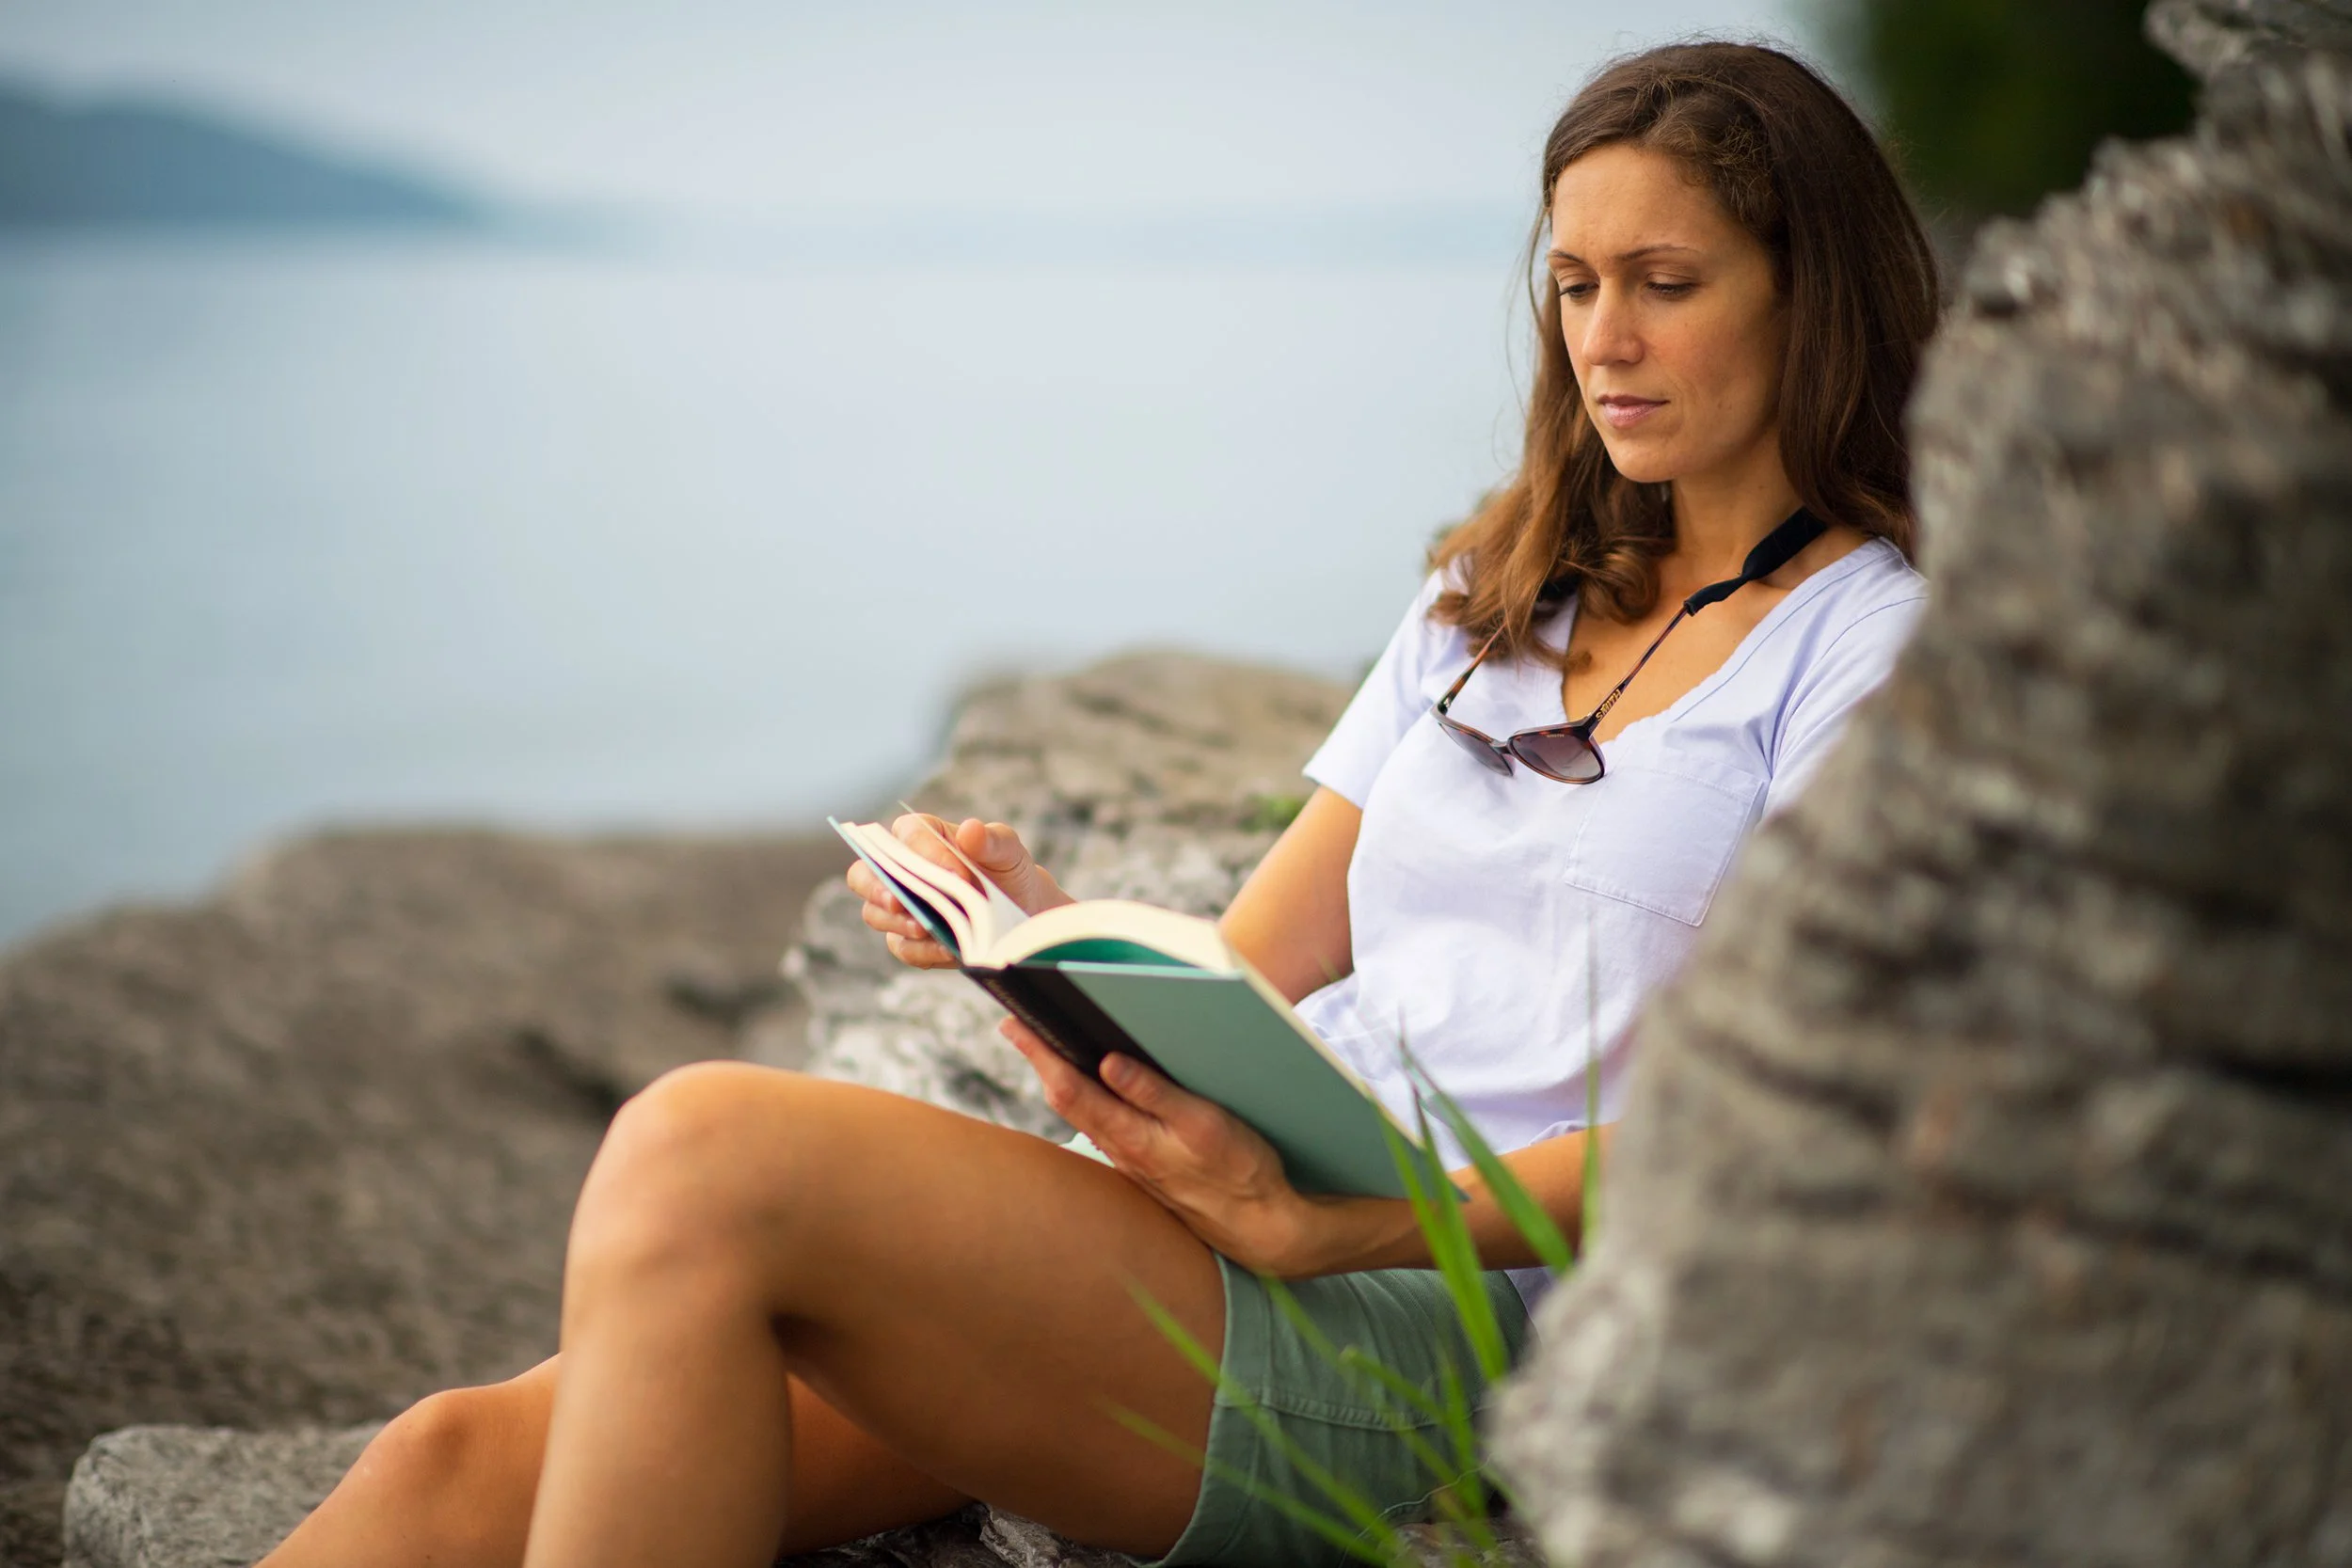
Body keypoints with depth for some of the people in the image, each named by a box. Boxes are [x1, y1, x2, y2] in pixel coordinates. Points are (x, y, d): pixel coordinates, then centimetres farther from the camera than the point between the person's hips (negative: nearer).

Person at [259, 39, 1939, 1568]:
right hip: (1245, 1225, 6)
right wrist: (1046, 934, -5)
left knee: (706, 1150, -26)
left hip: (1452, 1320, -6)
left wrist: (1313, 1221, -21)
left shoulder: (1878, 639, 2)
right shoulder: (1494, 600, 22)